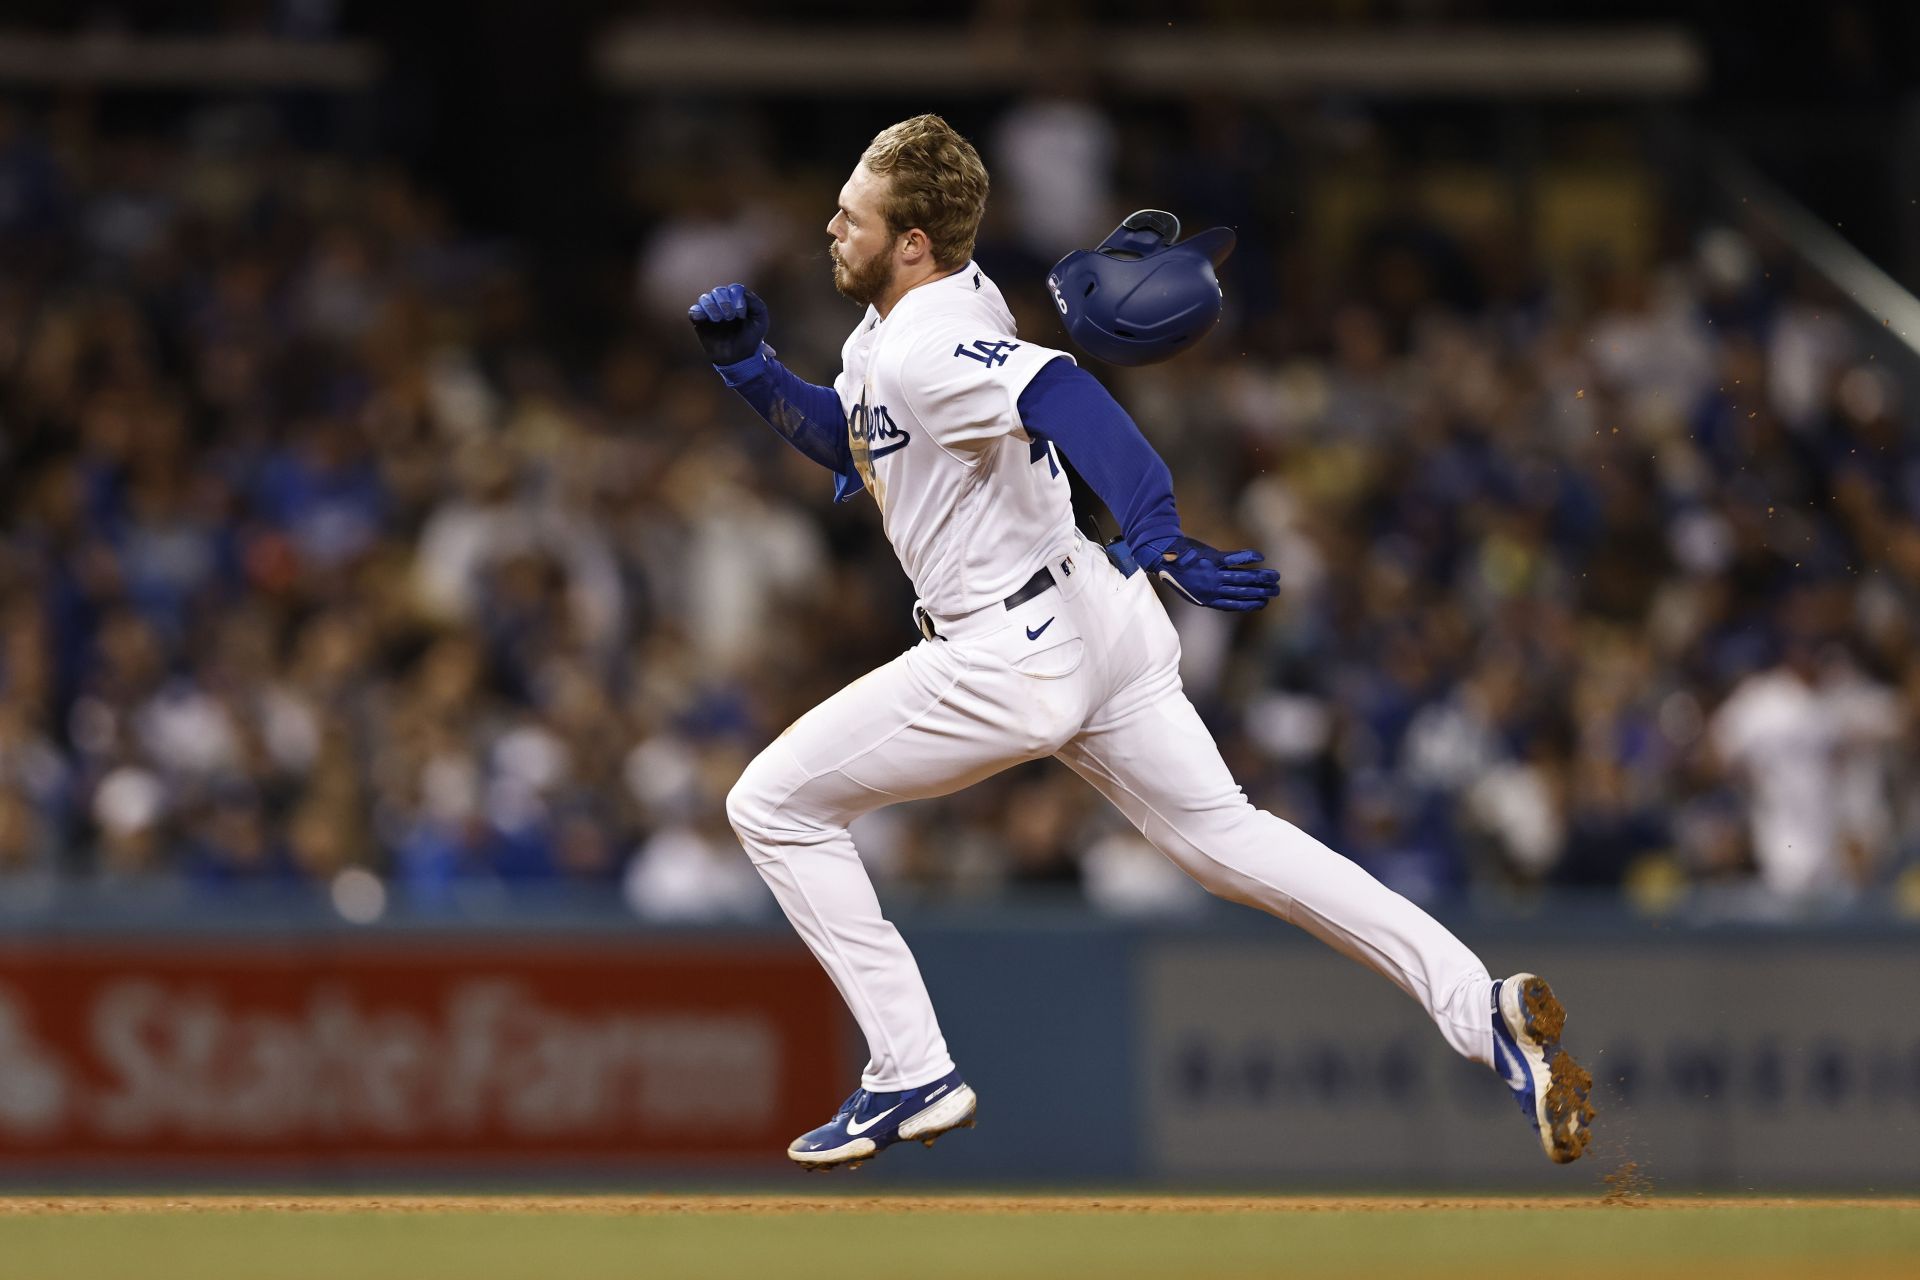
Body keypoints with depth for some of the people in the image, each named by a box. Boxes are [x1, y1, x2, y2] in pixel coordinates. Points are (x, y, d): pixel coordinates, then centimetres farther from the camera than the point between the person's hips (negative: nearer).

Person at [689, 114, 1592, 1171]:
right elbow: (843, 440, 28)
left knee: (772, 805, 0)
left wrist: (1157, 537, -52)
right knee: (1222, 837, 12)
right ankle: (1485, 1010, 2)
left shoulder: (927, 348, -20)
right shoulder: (884, 336, 11)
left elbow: (1061, 394, -38)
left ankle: (911, 1079, 1)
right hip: (1096, 614, 10)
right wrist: (749, 367, 10)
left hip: (1015, 656, -10)